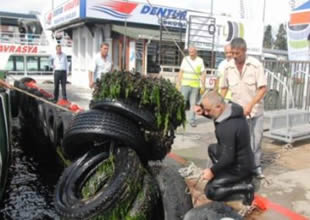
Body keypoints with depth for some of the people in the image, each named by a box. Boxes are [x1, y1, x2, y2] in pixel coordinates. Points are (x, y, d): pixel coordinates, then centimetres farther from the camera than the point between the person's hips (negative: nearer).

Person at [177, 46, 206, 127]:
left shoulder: (200, 61, 3)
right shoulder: (185, 59, 7)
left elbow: (203, 74, 2)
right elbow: (181, 72, 11)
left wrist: (203, 85, -4)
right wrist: (178, 83, 6)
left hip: (195, 86, 0)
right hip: (185, 84, 1)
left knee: (193, 103, 3)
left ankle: (192, 120, 11)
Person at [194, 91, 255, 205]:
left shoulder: (227, 127, -34)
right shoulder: (233, 108, -7)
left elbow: (228, 158, -28)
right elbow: (215, 115, 12)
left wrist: (212, 171, -14)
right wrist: (202, 111, -9)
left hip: (239, 167, -9)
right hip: (243, 159, 9)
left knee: (210, 192, -3)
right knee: (212, 148, 29)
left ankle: (244, 187, -5)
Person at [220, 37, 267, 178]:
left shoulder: (256, 65, -12)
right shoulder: (228, 67, -3)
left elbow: (263, 88, -15)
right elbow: (224, 87, 10)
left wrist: (250, 105, -25)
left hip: (255, 110, -1)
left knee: (256, 139, 9)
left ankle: (256, 166, 27)